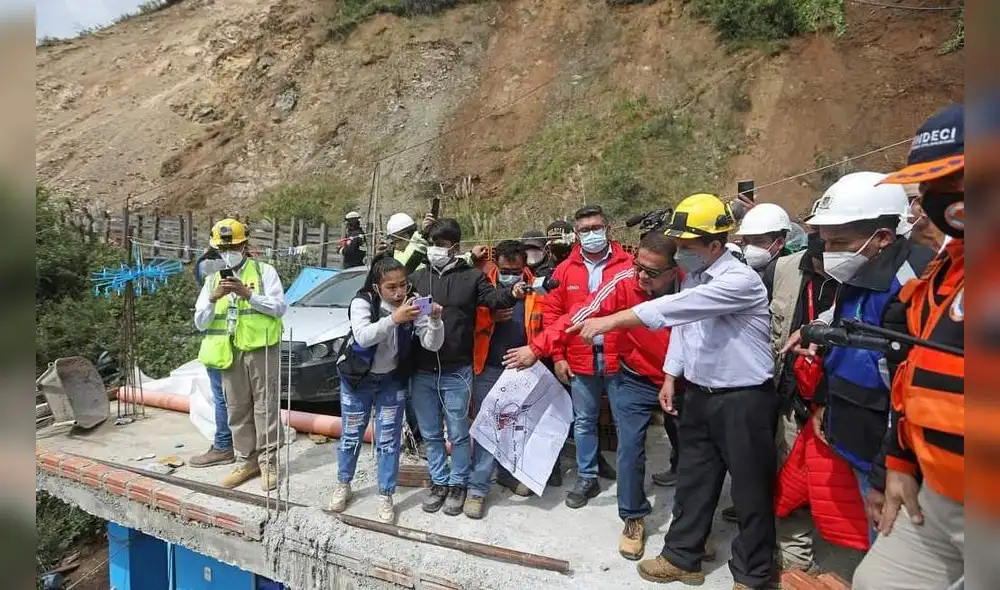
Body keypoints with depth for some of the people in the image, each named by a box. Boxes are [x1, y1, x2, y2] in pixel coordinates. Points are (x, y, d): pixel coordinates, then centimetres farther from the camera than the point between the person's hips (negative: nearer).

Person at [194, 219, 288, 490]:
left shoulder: (264, 271, 2)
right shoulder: (212, 280, 14)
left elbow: (280, 307, -9)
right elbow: (200, 323, 8)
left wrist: (248, 294, -18)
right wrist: (213, 298, -9)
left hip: (261, 348, -4)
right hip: (229, 352, 4)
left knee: (265, 405, 1)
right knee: (237, 409, 9)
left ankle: (268, 462, 10)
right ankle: (246, 461, 20)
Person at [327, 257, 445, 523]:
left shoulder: (412, 307, -15)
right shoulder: (362, 302, -21)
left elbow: (432, 344, -18)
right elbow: (362, 336, -38)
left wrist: (435, 320, -38)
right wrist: (394, 318, -50)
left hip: (392, 381, 1)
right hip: (357, 378, -1)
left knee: (388, 440, 5)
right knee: (351, 435, 14)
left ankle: (385, 497, 19)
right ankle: (343, 486, 36)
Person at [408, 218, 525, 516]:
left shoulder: (472, 276, 0)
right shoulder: (417, 277, 10)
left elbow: (492, 297, -14)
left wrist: (510, 293, -36)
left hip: (456, 372, -3)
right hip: (421, 371, 4)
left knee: (458, 433, 9)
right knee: (430, 434, 15)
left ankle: (458, 484, 26)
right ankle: (439, 482, 32)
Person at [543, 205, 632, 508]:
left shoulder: (628, 264, -3)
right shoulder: (565, 270, 5)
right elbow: (552, 313, 5)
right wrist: (558, 356, 0)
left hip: (619, 359, -2)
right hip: (580, 361, 2)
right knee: (583, 422, 12)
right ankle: (587, 478, 27)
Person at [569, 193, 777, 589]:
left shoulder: (740, 280, -22)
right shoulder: (693, 278, 6)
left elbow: (675, 308, -32)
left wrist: (611, 321, -35)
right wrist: (670, 377, 9)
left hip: (744, 400, -7)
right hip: (699, 395, 8)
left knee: (750, 488, 8)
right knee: (692, 481, 16)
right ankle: (682, 557, 32)